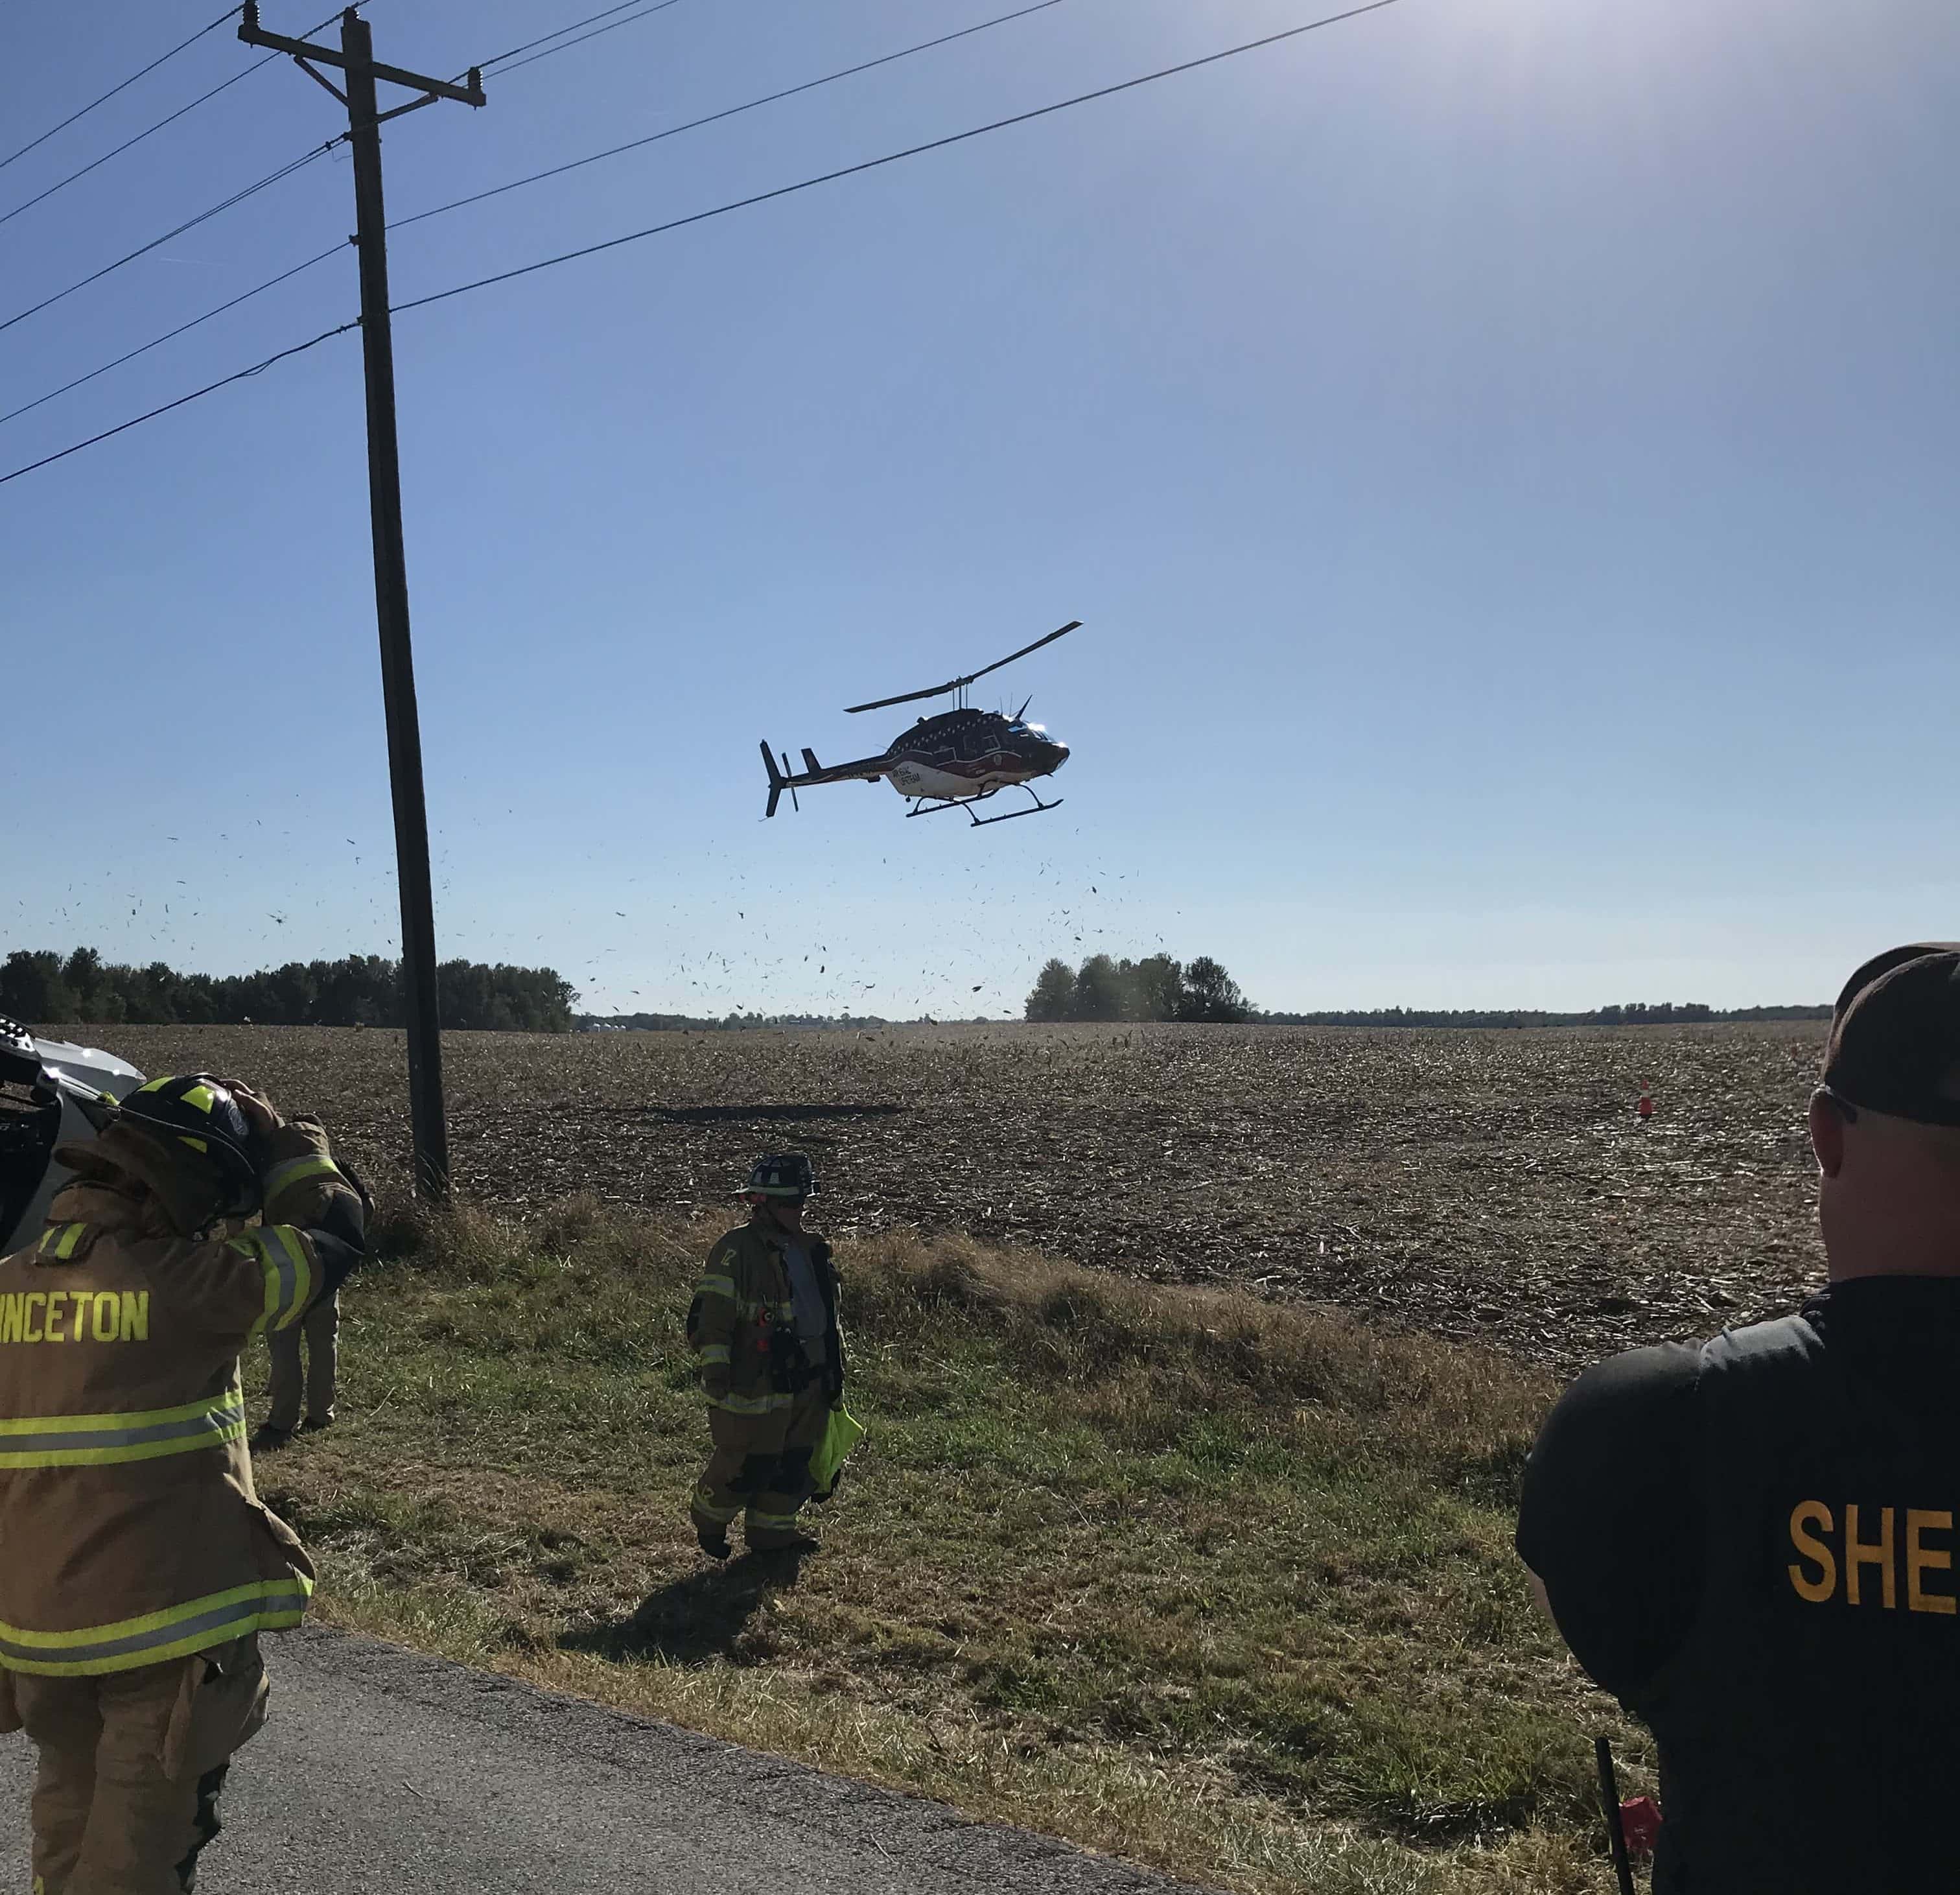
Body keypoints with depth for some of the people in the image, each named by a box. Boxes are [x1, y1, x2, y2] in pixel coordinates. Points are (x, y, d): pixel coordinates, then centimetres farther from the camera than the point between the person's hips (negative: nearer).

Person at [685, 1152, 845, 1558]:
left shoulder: (809, 1247, 12)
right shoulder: (736, 1251, -15)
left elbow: (827, 1312, 22)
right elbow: (709, 1316, -17)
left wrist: (835, 1366, 23)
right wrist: (715, 1375, -21)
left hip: (808, 1379, 8)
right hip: (757, 1385, -8)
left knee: (797, 1458, 13)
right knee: (747, 1464, 2)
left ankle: (773, 1530, 30)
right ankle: (709, 1523, 27)